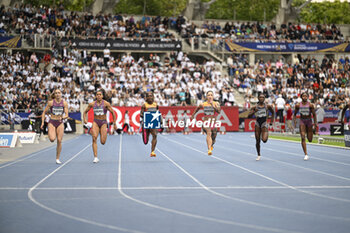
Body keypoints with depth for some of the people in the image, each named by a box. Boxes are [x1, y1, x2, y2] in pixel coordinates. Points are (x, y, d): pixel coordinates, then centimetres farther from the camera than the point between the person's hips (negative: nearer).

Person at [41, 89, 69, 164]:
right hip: (52, 122, -1)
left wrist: (62, 117, -25)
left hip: (60, 123, 1)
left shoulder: (64, 103, -1)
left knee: (59, 141, -5)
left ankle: (57, 159, 7)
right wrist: (42, 123, -4)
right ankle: (49, 133, 17)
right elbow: (44, 113, 3)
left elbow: (66, 115, -4)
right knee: (52, 139, -22)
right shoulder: (51, 102, -4)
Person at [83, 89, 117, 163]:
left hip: (103, 122, -1)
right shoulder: (92, 104, 1)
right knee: (94, 138, -21)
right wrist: (84, 119, -6)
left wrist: (114, 124, -1)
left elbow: (113, 113, 0)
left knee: (103, 142, -5)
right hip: (95, 122, 1)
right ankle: (95, 157, -18)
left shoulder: (106, 103, -6)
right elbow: (85, 112, 13)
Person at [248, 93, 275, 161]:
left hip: (264, 124, -2)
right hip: (257, 124, 2)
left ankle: (266, 135, 20)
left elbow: (273, 112, 18)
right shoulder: (255, 107, 2)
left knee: (264, 140, -18)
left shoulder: (267, 106, 1)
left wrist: (272, 121, 11)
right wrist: (254, 112, -21)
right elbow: (249, 115, -2)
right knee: (257, 141, 5)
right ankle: (258, 155, 21)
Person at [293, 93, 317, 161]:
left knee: (310, 140, 5)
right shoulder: (298, 105, -2)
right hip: (302, 121, 0)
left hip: (309, 121, 0)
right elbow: (295, 114, 10)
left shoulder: (310, 105, -7)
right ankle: (306, 155, -10)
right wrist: (295, 121, -4)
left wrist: (315, 123, -9)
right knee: (303, 138, -13)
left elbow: (314, 114, -2)